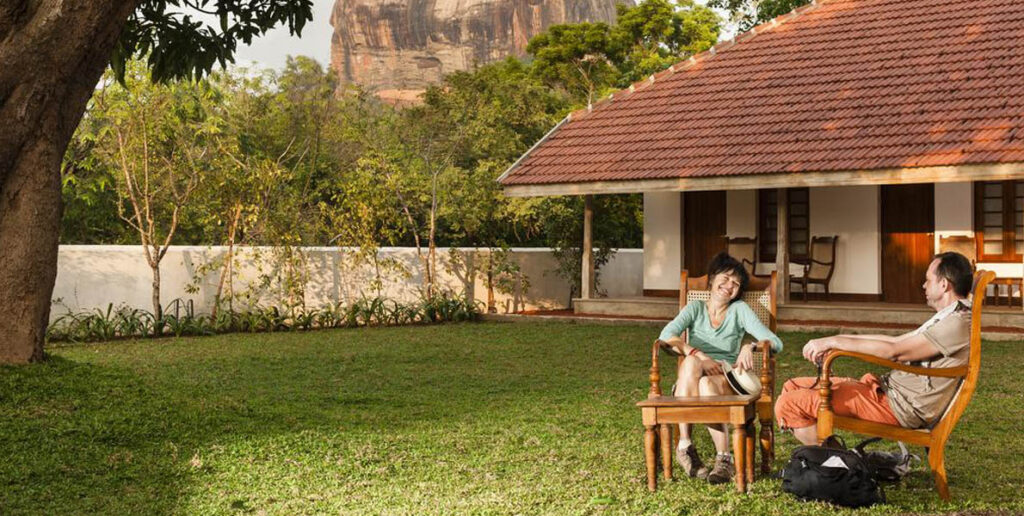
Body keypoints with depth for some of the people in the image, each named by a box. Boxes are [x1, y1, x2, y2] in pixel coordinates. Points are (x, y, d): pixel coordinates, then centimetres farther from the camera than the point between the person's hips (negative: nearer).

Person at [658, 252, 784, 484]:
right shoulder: (695, 308, 13)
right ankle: (684, 445, -35)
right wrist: (698, 355, -23)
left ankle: (724, 459, -33)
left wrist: (750, 347, -21)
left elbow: (775, 343, 1)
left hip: (727, 381, -1)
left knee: (706, 384, -37)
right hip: (688, 385, 1)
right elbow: (666, 336, -7)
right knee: (691, 362, -35)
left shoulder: (739, 310, 11)